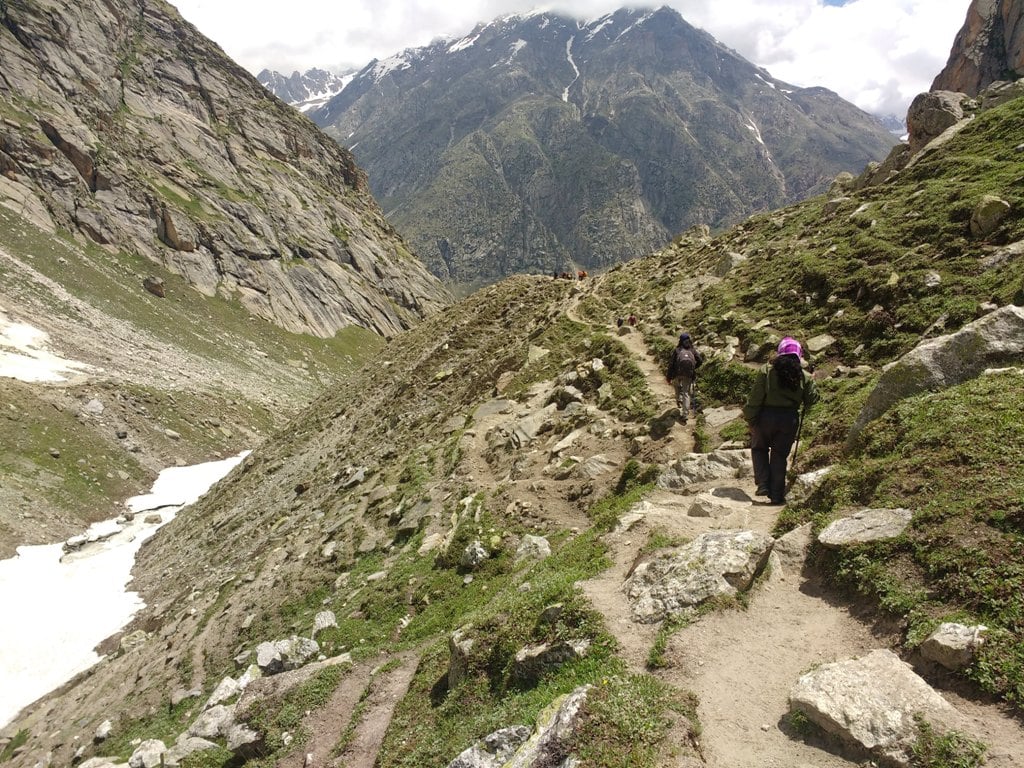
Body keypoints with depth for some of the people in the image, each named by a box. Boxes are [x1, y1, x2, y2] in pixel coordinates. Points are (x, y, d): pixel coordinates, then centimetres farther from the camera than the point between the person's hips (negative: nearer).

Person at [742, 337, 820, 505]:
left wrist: (750, 419, -1)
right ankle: (777, 495, 11)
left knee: (759, 448, 19)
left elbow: (755, 398, -8)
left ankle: (763, 485, 6)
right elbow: (812, 399, 4)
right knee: (780, 455, 12)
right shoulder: (804, 376, 1)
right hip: (790, 419, 2)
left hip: (766, 417, -2)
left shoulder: (767, 371, -6)